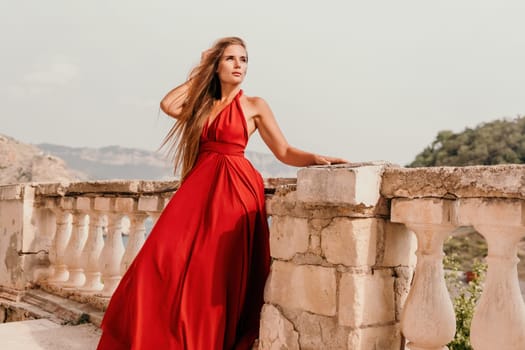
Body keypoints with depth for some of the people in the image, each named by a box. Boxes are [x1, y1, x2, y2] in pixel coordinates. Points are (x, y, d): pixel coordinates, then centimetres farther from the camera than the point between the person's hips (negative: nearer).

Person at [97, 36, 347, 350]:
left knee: (215, 276, -6)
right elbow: (168, 104, 4)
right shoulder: (203, 105, 19)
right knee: (165, 261, -6)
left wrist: (315, 158, -18)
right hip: (199, 189, 4)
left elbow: (285, 152, 1)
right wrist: (198, 74, 11)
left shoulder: (255, 106, 6)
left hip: (234, 191, -4)